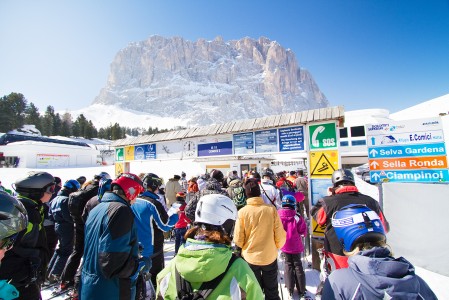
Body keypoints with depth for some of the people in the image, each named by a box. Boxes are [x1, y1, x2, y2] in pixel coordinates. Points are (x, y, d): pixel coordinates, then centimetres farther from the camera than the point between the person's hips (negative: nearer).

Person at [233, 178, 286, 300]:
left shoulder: (242, 212, -19)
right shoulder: (271, 209, -18)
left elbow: (238, 239, -12)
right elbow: (280, 236, -12)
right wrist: (275, 247, 10)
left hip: (250, 258, 0)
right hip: (270, 257, 1)